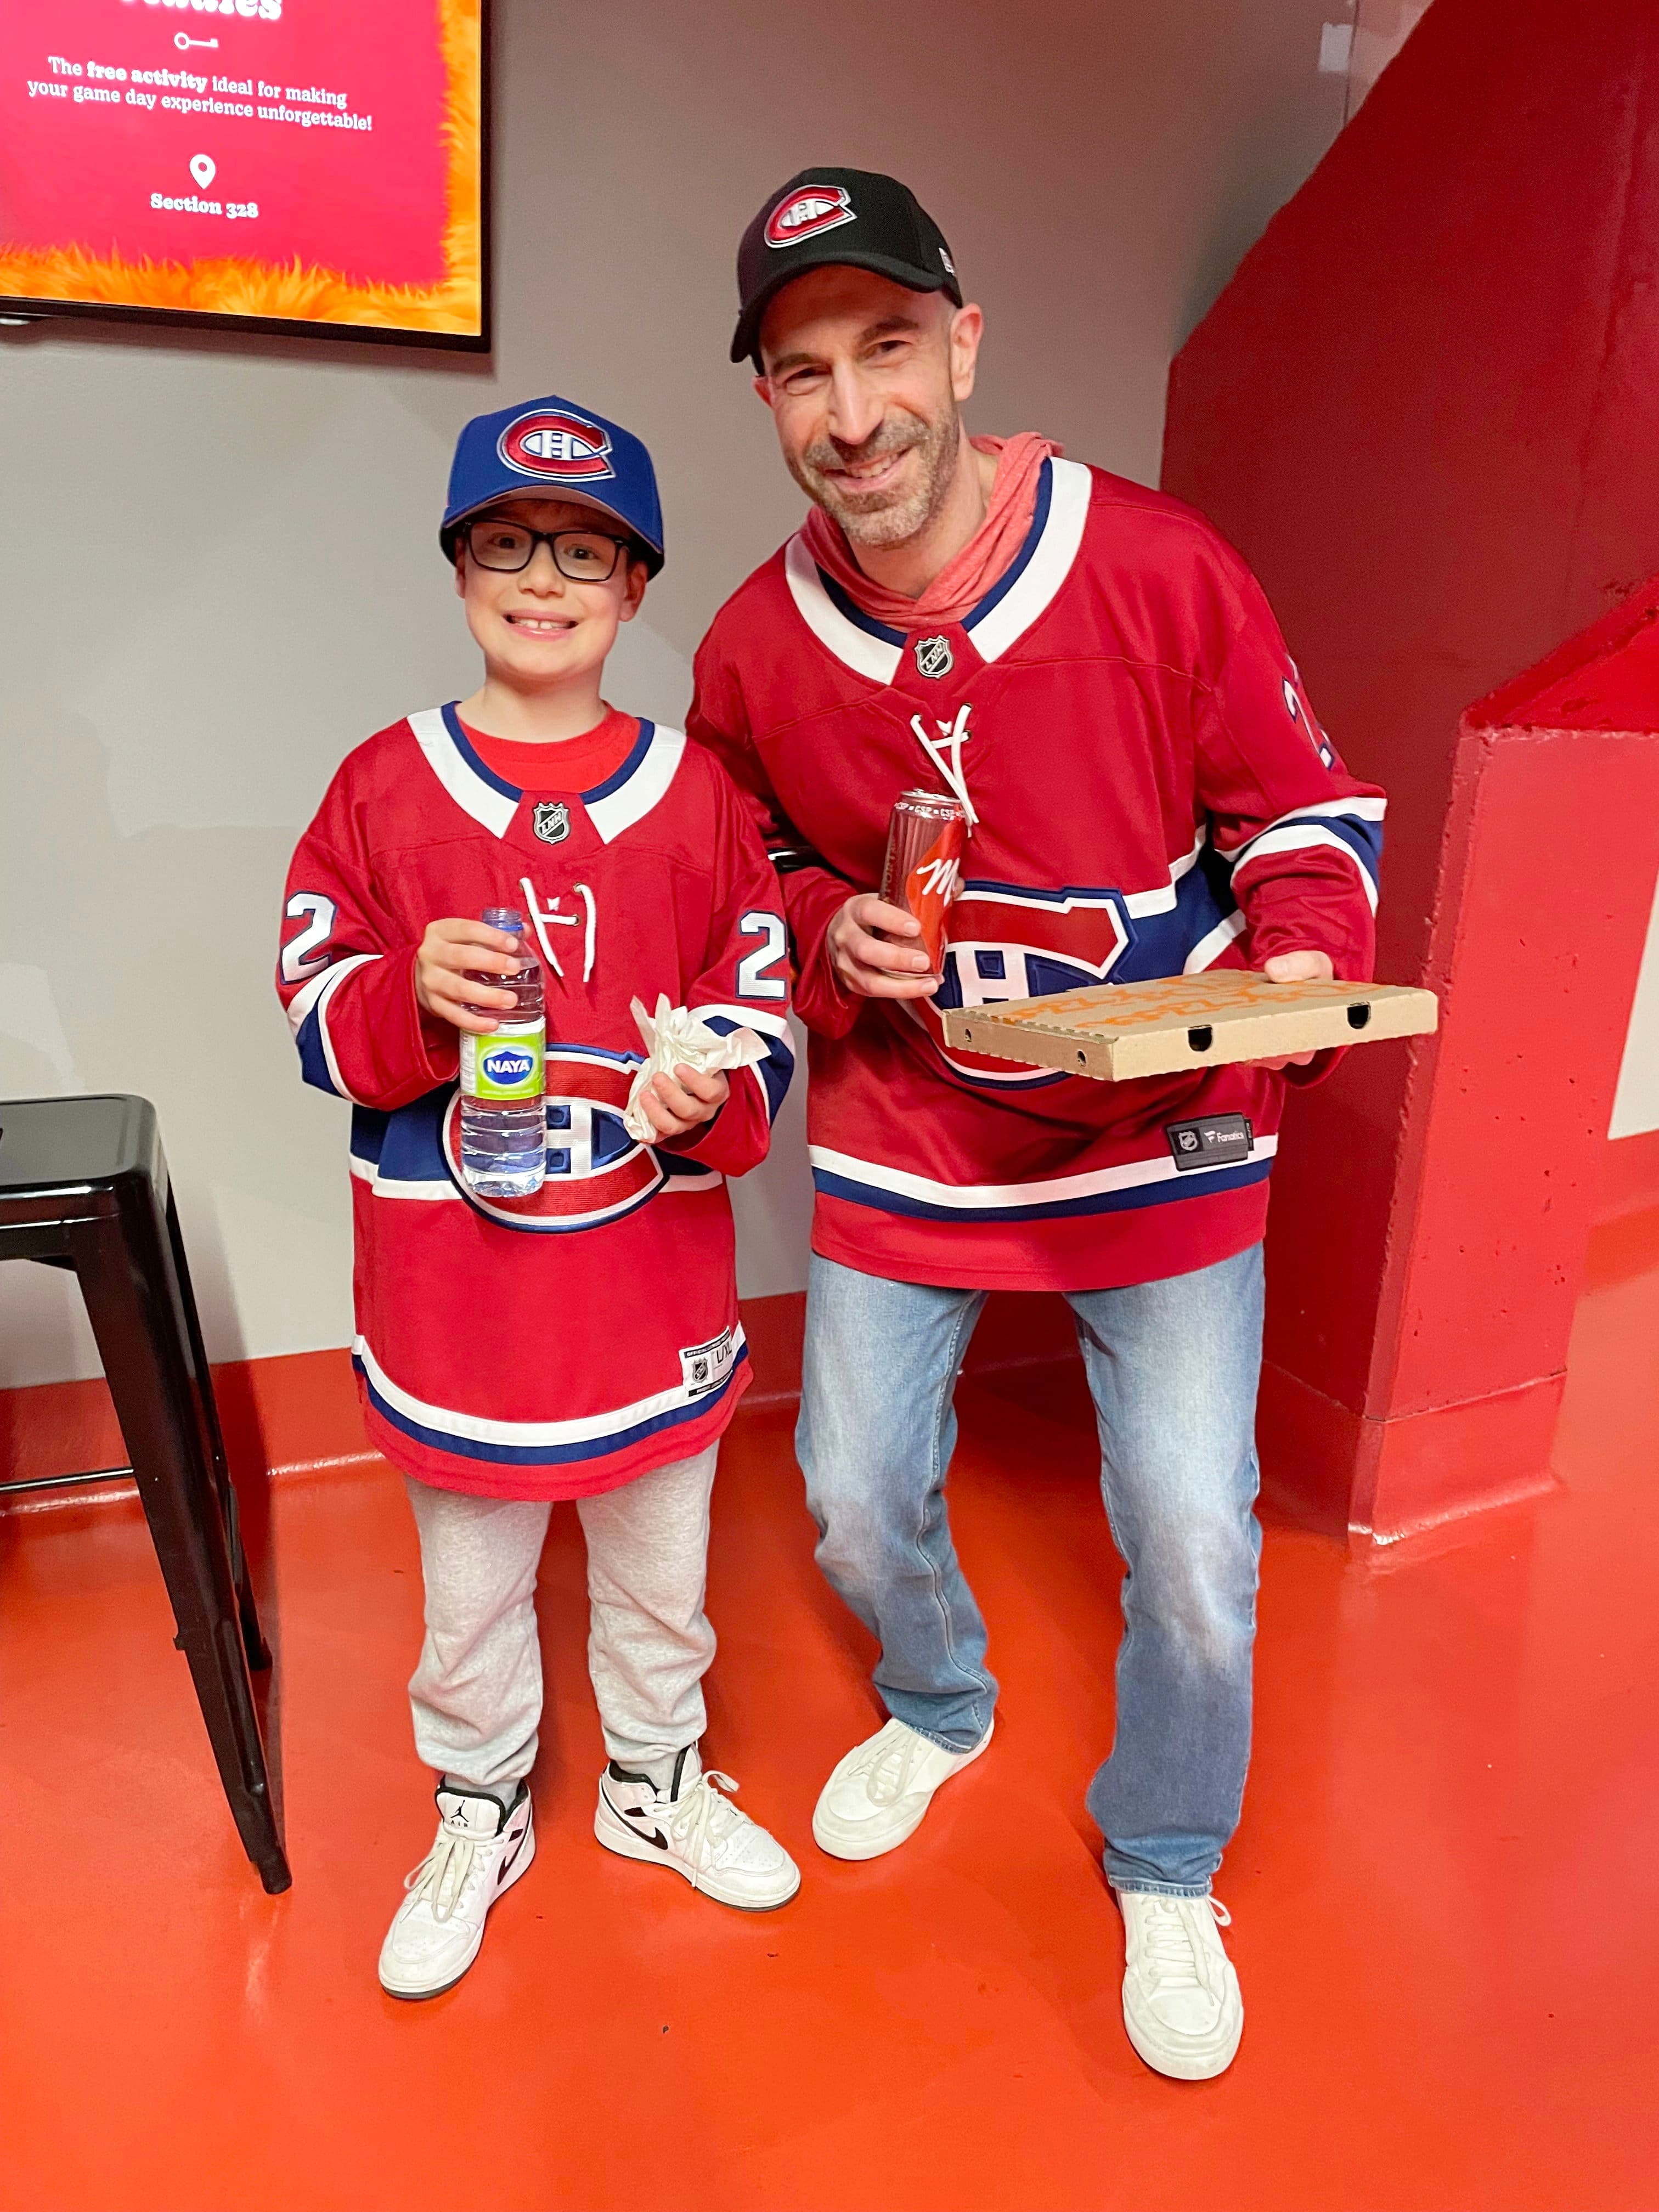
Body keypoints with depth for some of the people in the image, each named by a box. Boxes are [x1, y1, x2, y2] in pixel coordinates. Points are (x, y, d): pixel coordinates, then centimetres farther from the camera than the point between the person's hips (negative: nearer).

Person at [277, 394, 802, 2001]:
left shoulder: (696, 791, -1)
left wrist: (715, 1095, -20)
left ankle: (655, 1780, 49)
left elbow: (761, 1009, 0)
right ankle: (479, 1814, 47)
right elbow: (318, 1020, -3)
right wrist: (416, 996, -24)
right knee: (469, 1584, 19)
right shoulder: (383, 784, -4)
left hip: (655, 1275, 1)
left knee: (659, 1568, 21)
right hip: (453, 1288, 0)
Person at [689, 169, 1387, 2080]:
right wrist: (829, 940, -11)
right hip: (900, 1142, 3)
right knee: (856, 1505, 13)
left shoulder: (1158, 565, -14)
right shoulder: (752, 649, -5)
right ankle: (941, 1710, 50)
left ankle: (1167, 1867, 35)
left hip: (1164, 1141, -2)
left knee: (1193, 1544, 3)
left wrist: (1302, 962, -22)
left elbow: (1303, 806, -3)